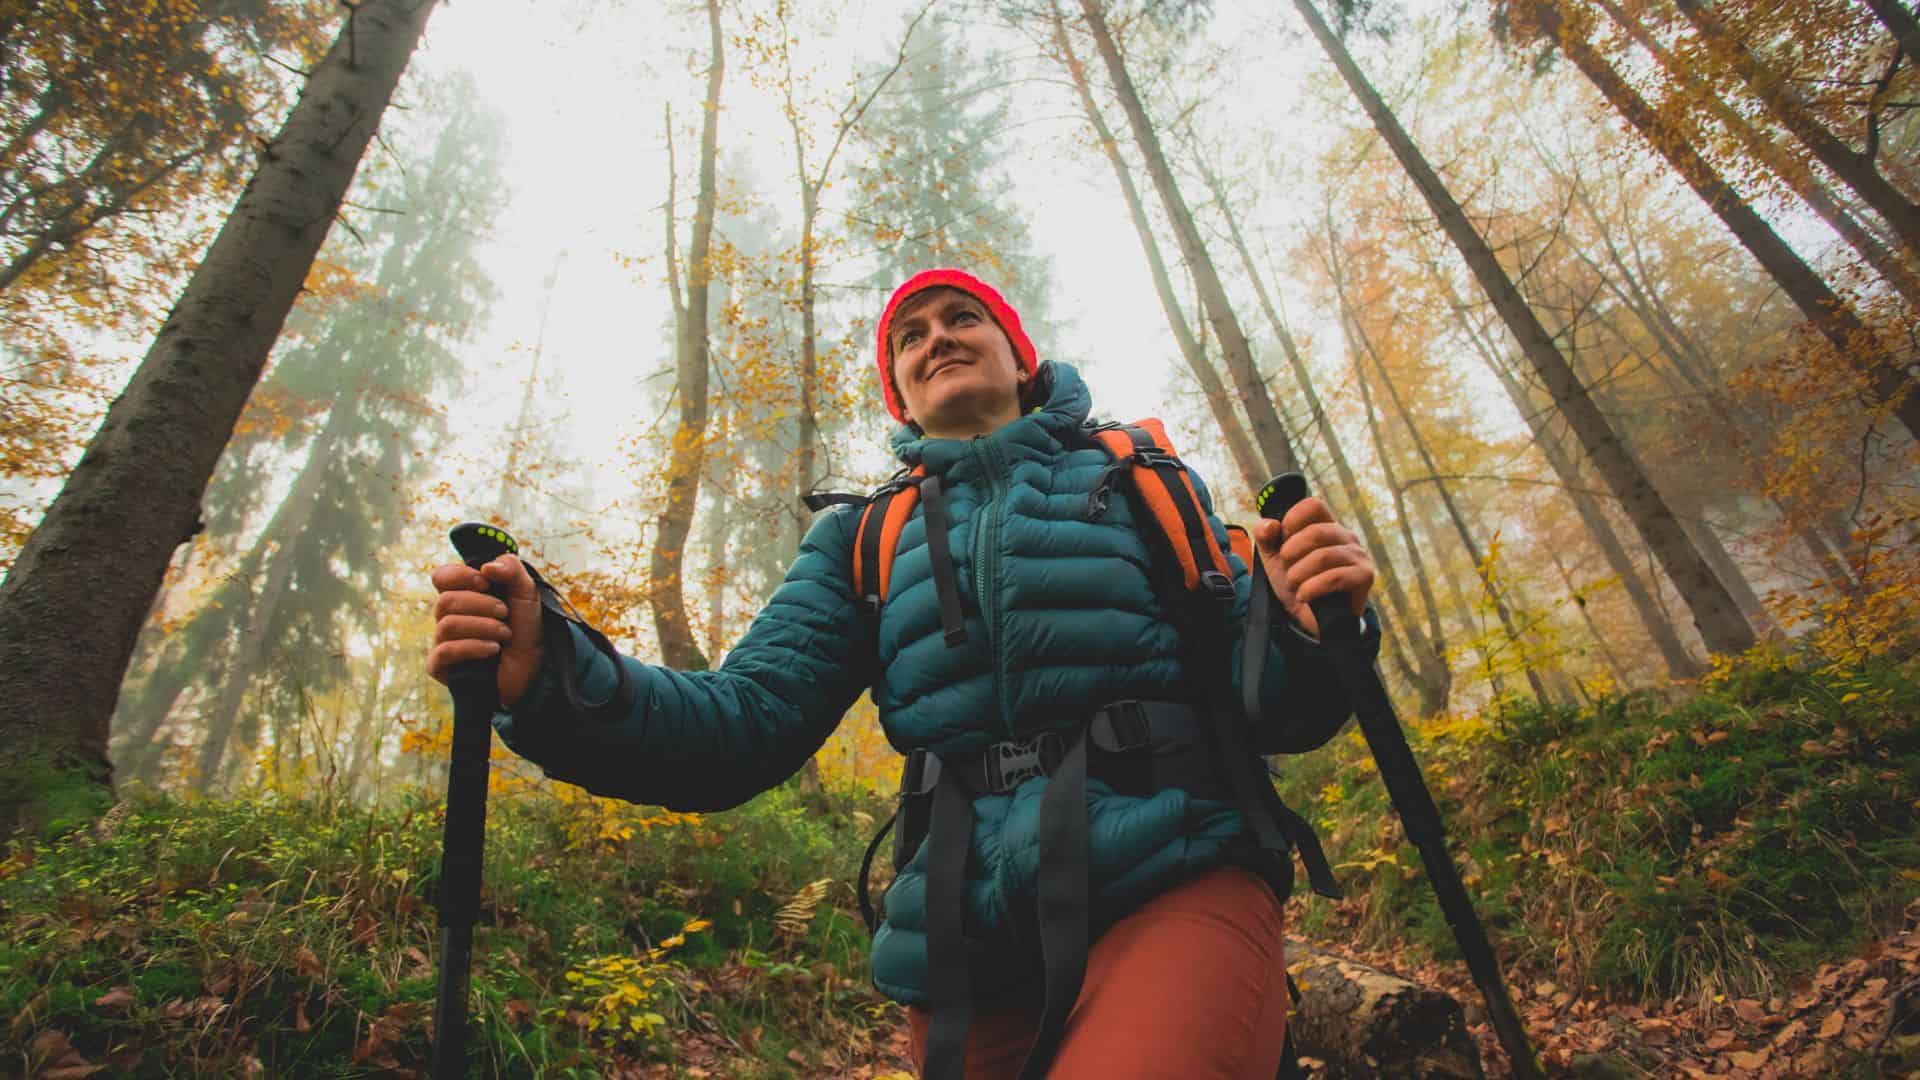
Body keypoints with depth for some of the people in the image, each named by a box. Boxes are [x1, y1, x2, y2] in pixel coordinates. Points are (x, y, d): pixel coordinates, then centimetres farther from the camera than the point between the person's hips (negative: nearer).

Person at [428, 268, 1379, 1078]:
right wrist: (549, 678, -15)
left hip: (1177, 893, -1)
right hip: (969, 948, 2)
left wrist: (1312, 631, -14)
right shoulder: (861, 541, 13)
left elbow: (1275, 706, 9)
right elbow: (744, 727, 2)